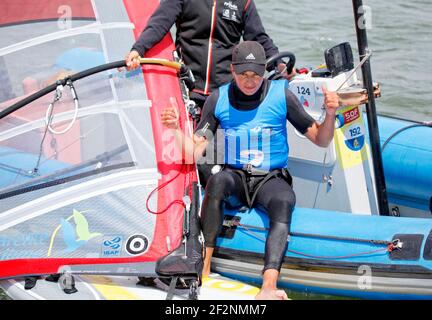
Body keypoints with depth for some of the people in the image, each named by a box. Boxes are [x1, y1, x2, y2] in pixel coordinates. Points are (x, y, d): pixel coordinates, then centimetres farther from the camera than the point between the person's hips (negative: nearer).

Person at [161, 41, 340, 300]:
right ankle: (203, 269, -34)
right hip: (235, 178, 1)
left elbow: (320, 140, 5)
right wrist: (176, 128, -14)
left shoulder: (281, 95, -1)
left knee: (285, 201, -35)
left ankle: (268, 287, -53)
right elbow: (195, 153, 2)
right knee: (218, 180, -35)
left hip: (271, 179, -1)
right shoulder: (218, 99, 3)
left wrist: (330, 115, -14)